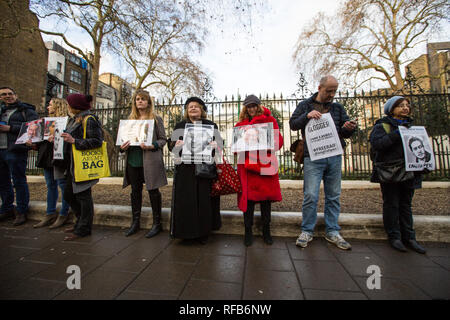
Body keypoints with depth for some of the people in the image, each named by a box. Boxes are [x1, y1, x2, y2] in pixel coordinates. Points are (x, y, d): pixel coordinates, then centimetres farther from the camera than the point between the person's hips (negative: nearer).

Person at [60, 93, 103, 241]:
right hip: (73, 164, 10)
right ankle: (81, 222, 33)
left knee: (83, 196, -1)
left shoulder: (89, 119, -11)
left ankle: (83, 229, 12)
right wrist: (64, 139, 12)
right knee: (68, 195, 18)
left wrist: (74, 141, -21)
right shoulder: (74, 120, 19)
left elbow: (97, 141, -20)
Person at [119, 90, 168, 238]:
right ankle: (135, 222, 28)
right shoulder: (130, 119, 15)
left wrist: (151, 146, -19)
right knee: (135, 191, 13)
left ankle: (157, 224, 15)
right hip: (133, 160, 5)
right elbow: (125, 137, 19)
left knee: (153, 191, 1)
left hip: (150, 161, -5)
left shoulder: (156, 118, 2)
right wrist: (123, 147, -3)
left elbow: (163, 139, -2)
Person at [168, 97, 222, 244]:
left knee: (204, 199, 2)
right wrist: (178, 144, -14)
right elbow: (172, 143, 8)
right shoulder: (180, 126, 16)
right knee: (185, 200, 1)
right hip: (185, 168, 1)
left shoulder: (211, 125, 14)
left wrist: (213, 145, -15)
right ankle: (186, 230, 18)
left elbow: (219, 143, 7)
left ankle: (203, 232, 17)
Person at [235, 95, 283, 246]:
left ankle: (266, 231, 26)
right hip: (247, 165, 1)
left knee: (266, 197, 8)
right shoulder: (240, 124, 15)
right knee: (248, 198, 1)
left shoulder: (269, 120, 11)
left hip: (266, 164, 0)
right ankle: (248, 232, 17)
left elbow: (278, 142, 1)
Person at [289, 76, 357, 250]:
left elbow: (345, 132, 13)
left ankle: (332, 231, 23)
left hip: (334, 157, 4)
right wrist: (307, 116, -17)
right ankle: (307, 231, 10)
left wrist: (349, 129, -10)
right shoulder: (306, 105, 9)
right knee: (310, 195, -6)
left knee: (333, 196, 9)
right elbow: (293, 124, -1)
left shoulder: (338, 107, 17)